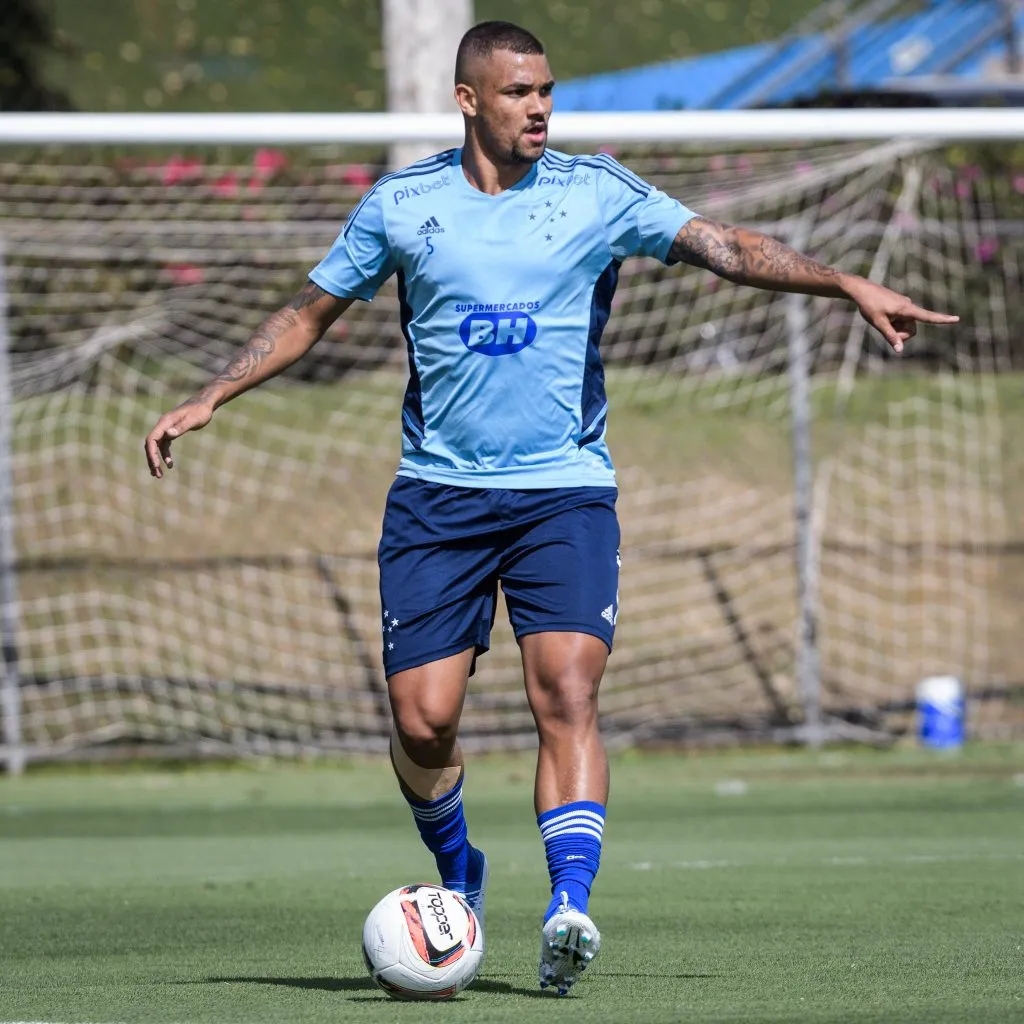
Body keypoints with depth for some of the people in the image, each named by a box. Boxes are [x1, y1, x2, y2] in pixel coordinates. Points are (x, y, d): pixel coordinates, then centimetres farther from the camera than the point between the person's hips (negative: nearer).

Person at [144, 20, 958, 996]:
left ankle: (567, 912, -25)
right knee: (422, 718, -3)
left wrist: (847, 284, -20)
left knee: (566, 694, -19)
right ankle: (457, 871, 26)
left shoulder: (596, 194, 0)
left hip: (565, 492, -1)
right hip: (436, 494, 1)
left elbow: (726, 247, -8)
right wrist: (205, 401, 10)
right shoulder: (401, 203, 3)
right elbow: (309, 312, 14)